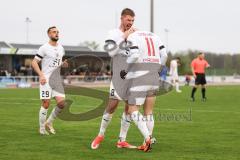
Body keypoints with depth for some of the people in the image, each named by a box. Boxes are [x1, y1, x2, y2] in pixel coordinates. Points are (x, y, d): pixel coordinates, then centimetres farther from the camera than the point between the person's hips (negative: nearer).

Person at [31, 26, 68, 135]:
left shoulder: (61, 48, 13)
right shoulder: (44, 48, -7)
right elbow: (34, 62, -8)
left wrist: (64, 64, 1)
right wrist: (41, 75, -18)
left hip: (57, 79, 6)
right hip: (46, 79, -6)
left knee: (62, 103, -5)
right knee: (46, 104, -5)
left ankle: (49, 122, 15)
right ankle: (42, 128, 9)